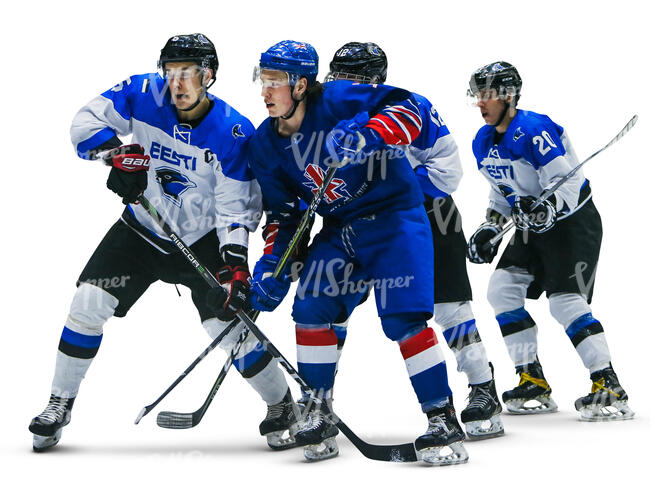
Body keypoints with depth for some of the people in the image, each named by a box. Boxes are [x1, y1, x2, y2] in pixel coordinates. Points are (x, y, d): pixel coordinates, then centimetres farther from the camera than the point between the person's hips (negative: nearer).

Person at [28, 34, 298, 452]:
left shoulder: (234, 132, -20)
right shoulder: (143, 96, -14)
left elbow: (236, 205, -18)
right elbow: (87, 122, -10)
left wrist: (235, 262, -30)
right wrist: (117, 151, -29)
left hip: (202, 241, -2)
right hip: (142, 229, 3)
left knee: (231, 327, -10)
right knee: (88, 303, -7)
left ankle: (282, 407, 13)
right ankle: (60, 405, 10)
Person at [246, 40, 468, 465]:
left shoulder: (337, 101, -18)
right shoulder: (266, 144, 3)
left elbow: (407, 109, -24)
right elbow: (282, 212, 9)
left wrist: (366, 135, -40)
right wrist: (272, 263, -2)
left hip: (394, 215, -7)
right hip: (339, 228, 7)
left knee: (403, 318, -17)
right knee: (311, 309, -5)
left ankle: (445, 423, -9)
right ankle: (319, 414, 14)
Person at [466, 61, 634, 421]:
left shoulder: (534, 131, -23)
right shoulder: (483, 142, 5)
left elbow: (566, 184, -27)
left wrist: (548, 208, -43)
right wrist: (490, 228, 8)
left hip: (573, 223, -9)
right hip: (534, 228, 9)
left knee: (566, 301, -19)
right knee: (503, 289, -2)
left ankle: (610, 389, -15)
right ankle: (533, 383, 4)